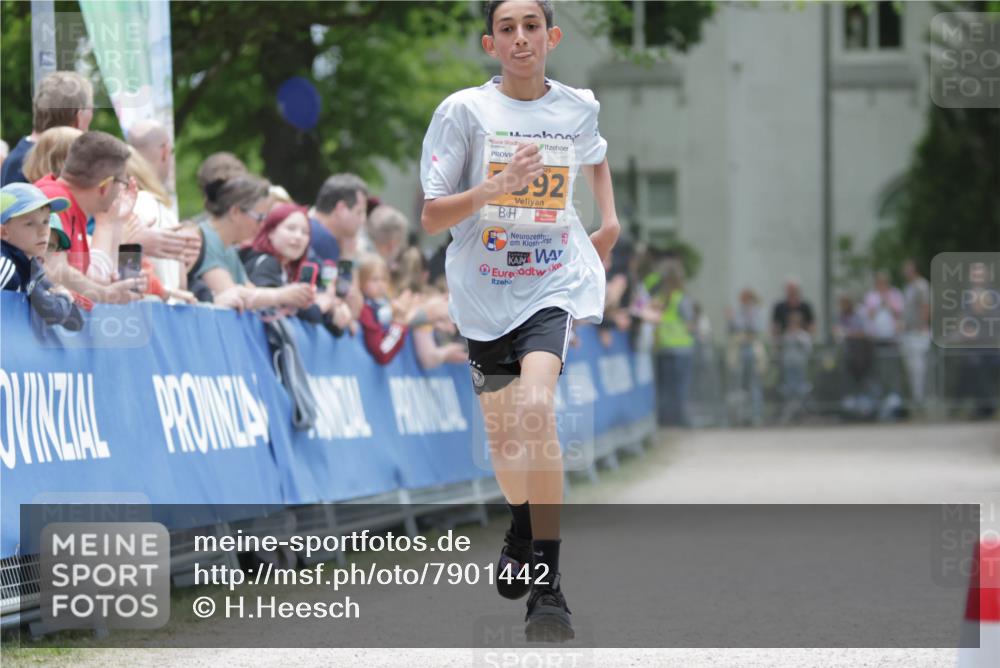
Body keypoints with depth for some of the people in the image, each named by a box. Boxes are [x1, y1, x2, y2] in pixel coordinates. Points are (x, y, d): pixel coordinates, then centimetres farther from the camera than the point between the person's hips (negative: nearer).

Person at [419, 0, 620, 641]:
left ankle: (548, 585, -23)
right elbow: (431, 217, -11)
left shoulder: (578, 108, 0)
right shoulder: (464, 111, -8)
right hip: (484, 293, 1)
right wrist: (496, 187, -25)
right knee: (505, 442, 11)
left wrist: (610, 221, 14)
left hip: (554, 282, -1)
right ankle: (524, 529, 46)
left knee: (536, 406, -26)